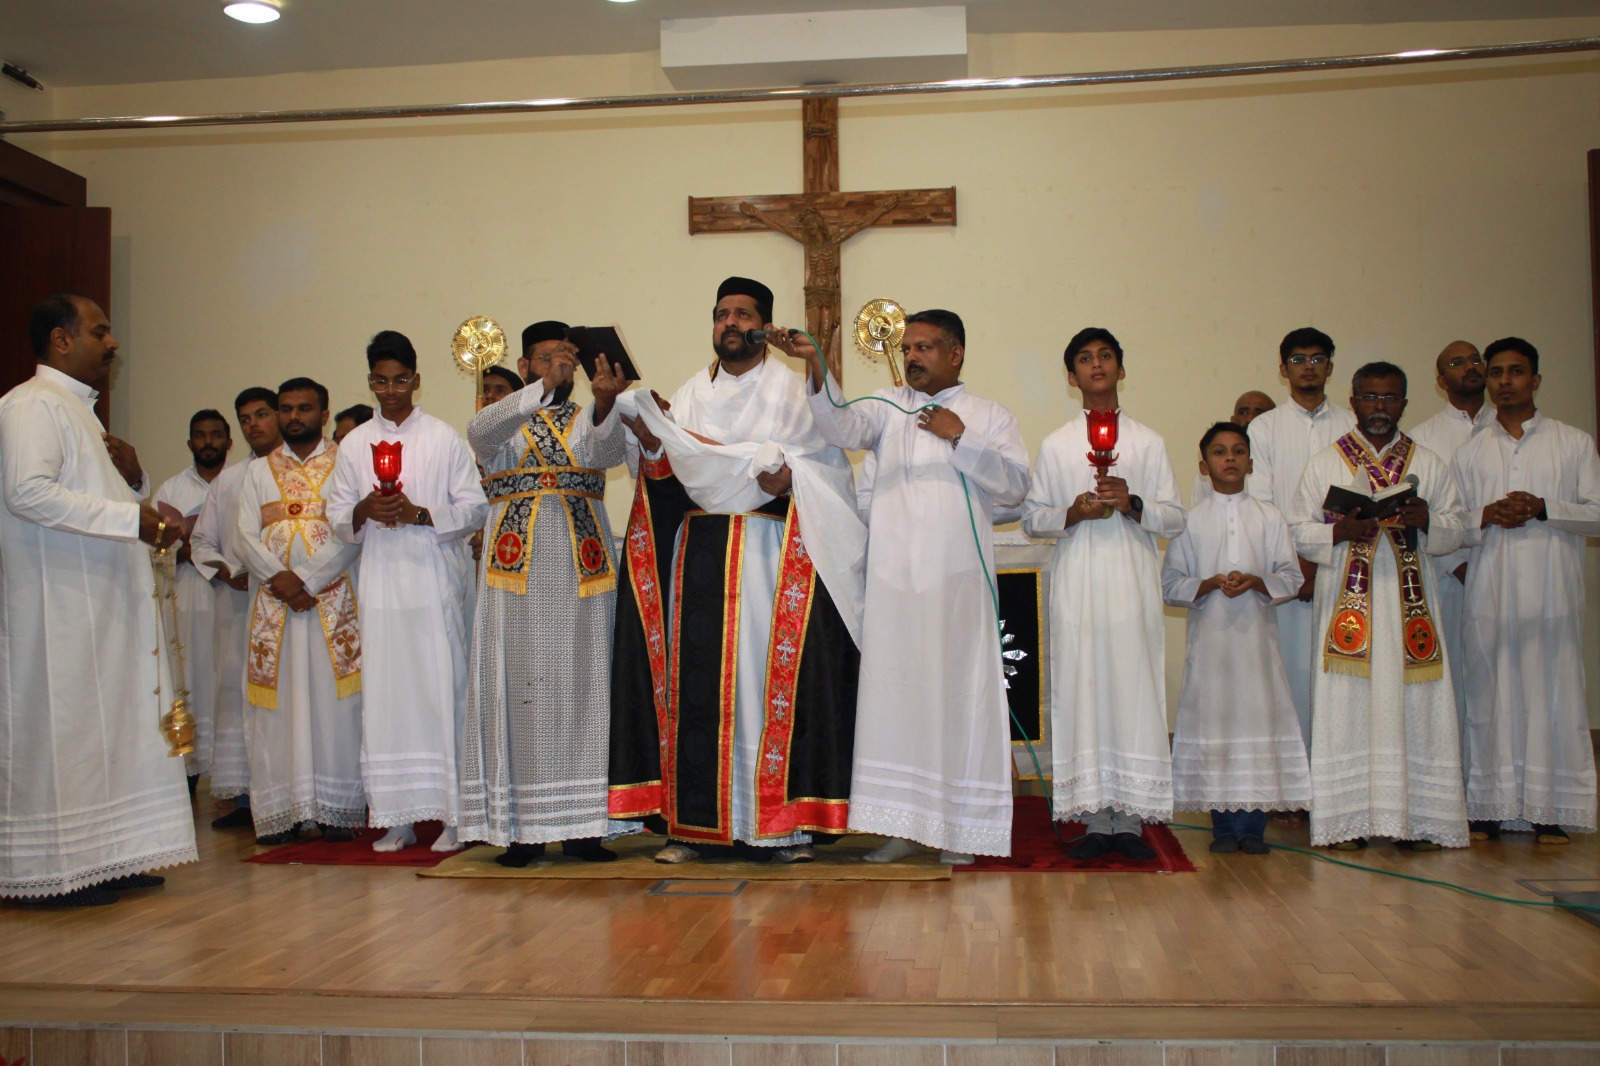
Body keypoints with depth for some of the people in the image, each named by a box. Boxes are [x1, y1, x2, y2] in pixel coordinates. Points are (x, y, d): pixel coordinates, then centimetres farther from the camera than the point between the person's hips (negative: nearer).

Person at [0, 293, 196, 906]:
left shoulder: (78, 408, 22)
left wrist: (131, 479, 7)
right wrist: (132, 517, -25)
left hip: (103, 600, 10)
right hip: (60, 602, -10)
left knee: (115, 723, 11)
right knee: (63, 725, -6)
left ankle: (106, 856, 18)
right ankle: (54, 869, 2)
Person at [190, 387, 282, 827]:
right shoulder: (226, 480, 19)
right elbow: (202, 541, 19)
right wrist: (229, 572, 0)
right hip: (238, 603, 4)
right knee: (237, 692, 1)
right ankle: (245, 796, 6)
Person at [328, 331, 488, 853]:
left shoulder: (445, 439, 7)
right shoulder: (354, 444, 14)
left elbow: (474, 506, 1)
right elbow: (337, 517, 13)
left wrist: (420, 514, -13)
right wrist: (364, 511, -9)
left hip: (436, 580, -2)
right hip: (380, 581, 2)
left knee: (441, 690, -5)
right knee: (385, 693, -1)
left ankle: (452, 814, 0)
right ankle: (397, 818, 4)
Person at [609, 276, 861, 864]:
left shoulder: (791, 388, 8)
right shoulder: (691, 393, 17)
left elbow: (827, 460, 1)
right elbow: (672, 477, 9)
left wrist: (789, 476, -17)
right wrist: (651, 442, -10)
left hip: (771, 551, -3)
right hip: (699, 552, 3)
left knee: (773, 674, -8)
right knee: (696, 678, -1)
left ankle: (783, 822, -3)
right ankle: (695, 822, 4)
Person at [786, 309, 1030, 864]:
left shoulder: (990, 416, 12)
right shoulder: (887, 407, 14)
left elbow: (1015, 485, 0)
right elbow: (843, 427, -7)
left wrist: (961, 438, -9)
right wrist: (815, 366, -22)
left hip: (957, 578, -1)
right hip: (893, 577, 1)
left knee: (958, 689, -2)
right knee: (893, 688, -1)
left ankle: (957, 825, 6)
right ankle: (903, 821, 6)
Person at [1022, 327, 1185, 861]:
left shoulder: (1147, 442, 11)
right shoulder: (1055, 445, 12)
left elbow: (1175, 518, 8)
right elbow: (1031, 518, 10)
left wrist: (1132, 504, -10)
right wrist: (1072, 513, -8)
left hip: (1132, 580, 0)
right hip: (1077, 580, 0)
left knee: (1135, 688, -5)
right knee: (1082, 687, -3)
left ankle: (1130, 821, 1)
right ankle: (1095, 820, 3)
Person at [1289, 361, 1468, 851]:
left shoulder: (1429, 465, 12)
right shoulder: (1324, 464, 7)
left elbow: (1454, 532, 10)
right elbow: (1298, 532, 3)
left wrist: (1427, 521, -11)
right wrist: (1342, 531, -15)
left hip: (1410, 600, 2)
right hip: (1347, 601, -2)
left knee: (1412, 705, -1)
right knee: (1348, 705, -3)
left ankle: (1414, 818, 4)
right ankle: (1348, 819, 1)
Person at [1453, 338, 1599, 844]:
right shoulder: (1470, 451, 15)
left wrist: (1543, 508, -11)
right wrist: (1487, 516, -8)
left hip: (1552, 591, -1)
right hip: (1489, 590, 1)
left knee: (1554, 687, -4)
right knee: (1490, 691, 0)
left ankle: (1552, 810, 1)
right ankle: (1488, 807, 5)